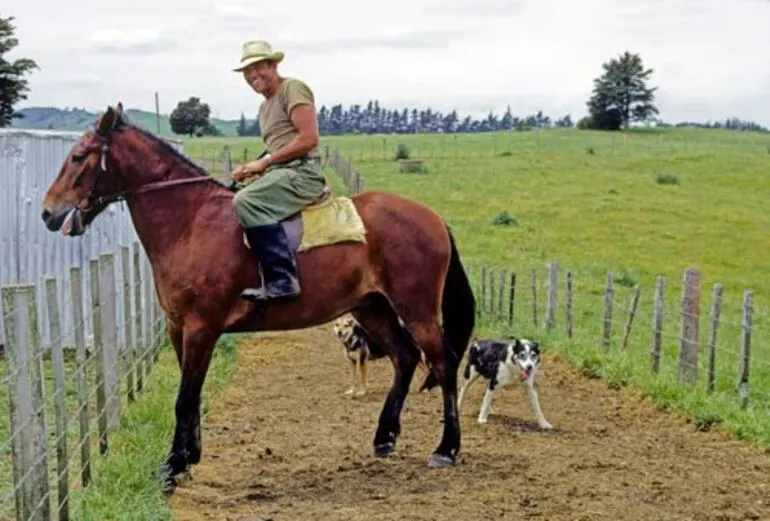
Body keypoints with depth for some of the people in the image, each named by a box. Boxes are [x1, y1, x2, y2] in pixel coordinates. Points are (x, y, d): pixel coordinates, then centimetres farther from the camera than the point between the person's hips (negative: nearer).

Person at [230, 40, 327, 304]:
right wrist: (251, 169, 8)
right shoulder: (265, 106, 24)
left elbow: (309, 138, -15)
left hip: (302, 172, -10)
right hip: (282, 173, 10)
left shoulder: (293, 88, -4)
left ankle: (282, 280, -34)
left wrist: (265, 161, -13)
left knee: (247, 201, -31)